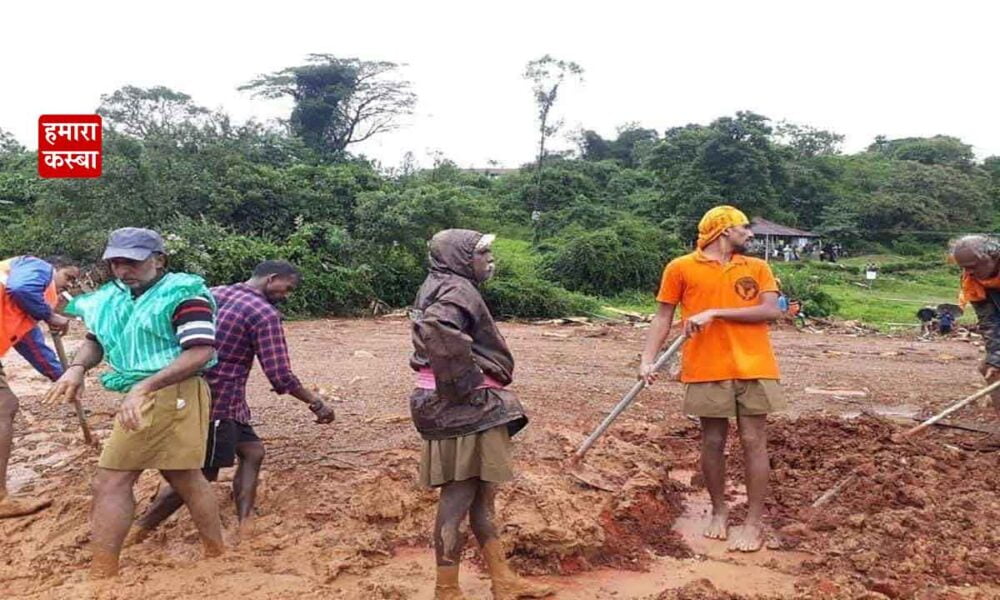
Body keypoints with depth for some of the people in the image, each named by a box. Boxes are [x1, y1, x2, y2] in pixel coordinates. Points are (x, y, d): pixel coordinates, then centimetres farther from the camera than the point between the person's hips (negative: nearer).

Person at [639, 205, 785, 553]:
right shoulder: (681, 268, 4)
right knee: (713, 442, 6)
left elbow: (771, 311, -3)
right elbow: (663, 317, 4)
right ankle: (719, 511, 25)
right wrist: (648, 360, -8)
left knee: (754, 442, 3)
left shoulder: (757, 268, 11)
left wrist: (715, 312, -12)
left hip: (754, 368, 2)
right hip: (707, 370, -2)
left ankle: (755, 521, 13)